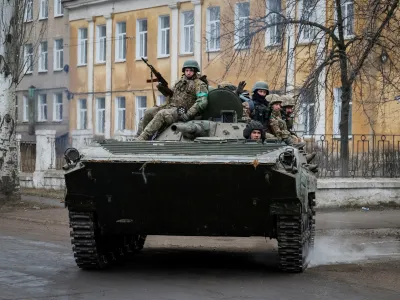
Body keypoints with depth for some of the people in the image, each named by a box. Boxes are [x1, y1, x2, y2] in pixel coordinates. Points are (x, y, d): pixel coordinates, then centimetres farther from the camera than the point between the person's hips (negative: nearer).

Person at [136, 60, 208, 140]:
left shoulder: (199, 84, -3)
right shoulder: (181, 81, 20)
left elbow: (202, 102, -17)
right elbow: (171, 94, 32)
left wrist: (188, 115, -25)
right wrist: (162, 89, 9)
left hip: (182, 112, -8)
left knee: (161, 114, -31)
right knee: (148, 112, -3)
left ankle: (141, 139, -35)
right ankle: (138, 137, -1)